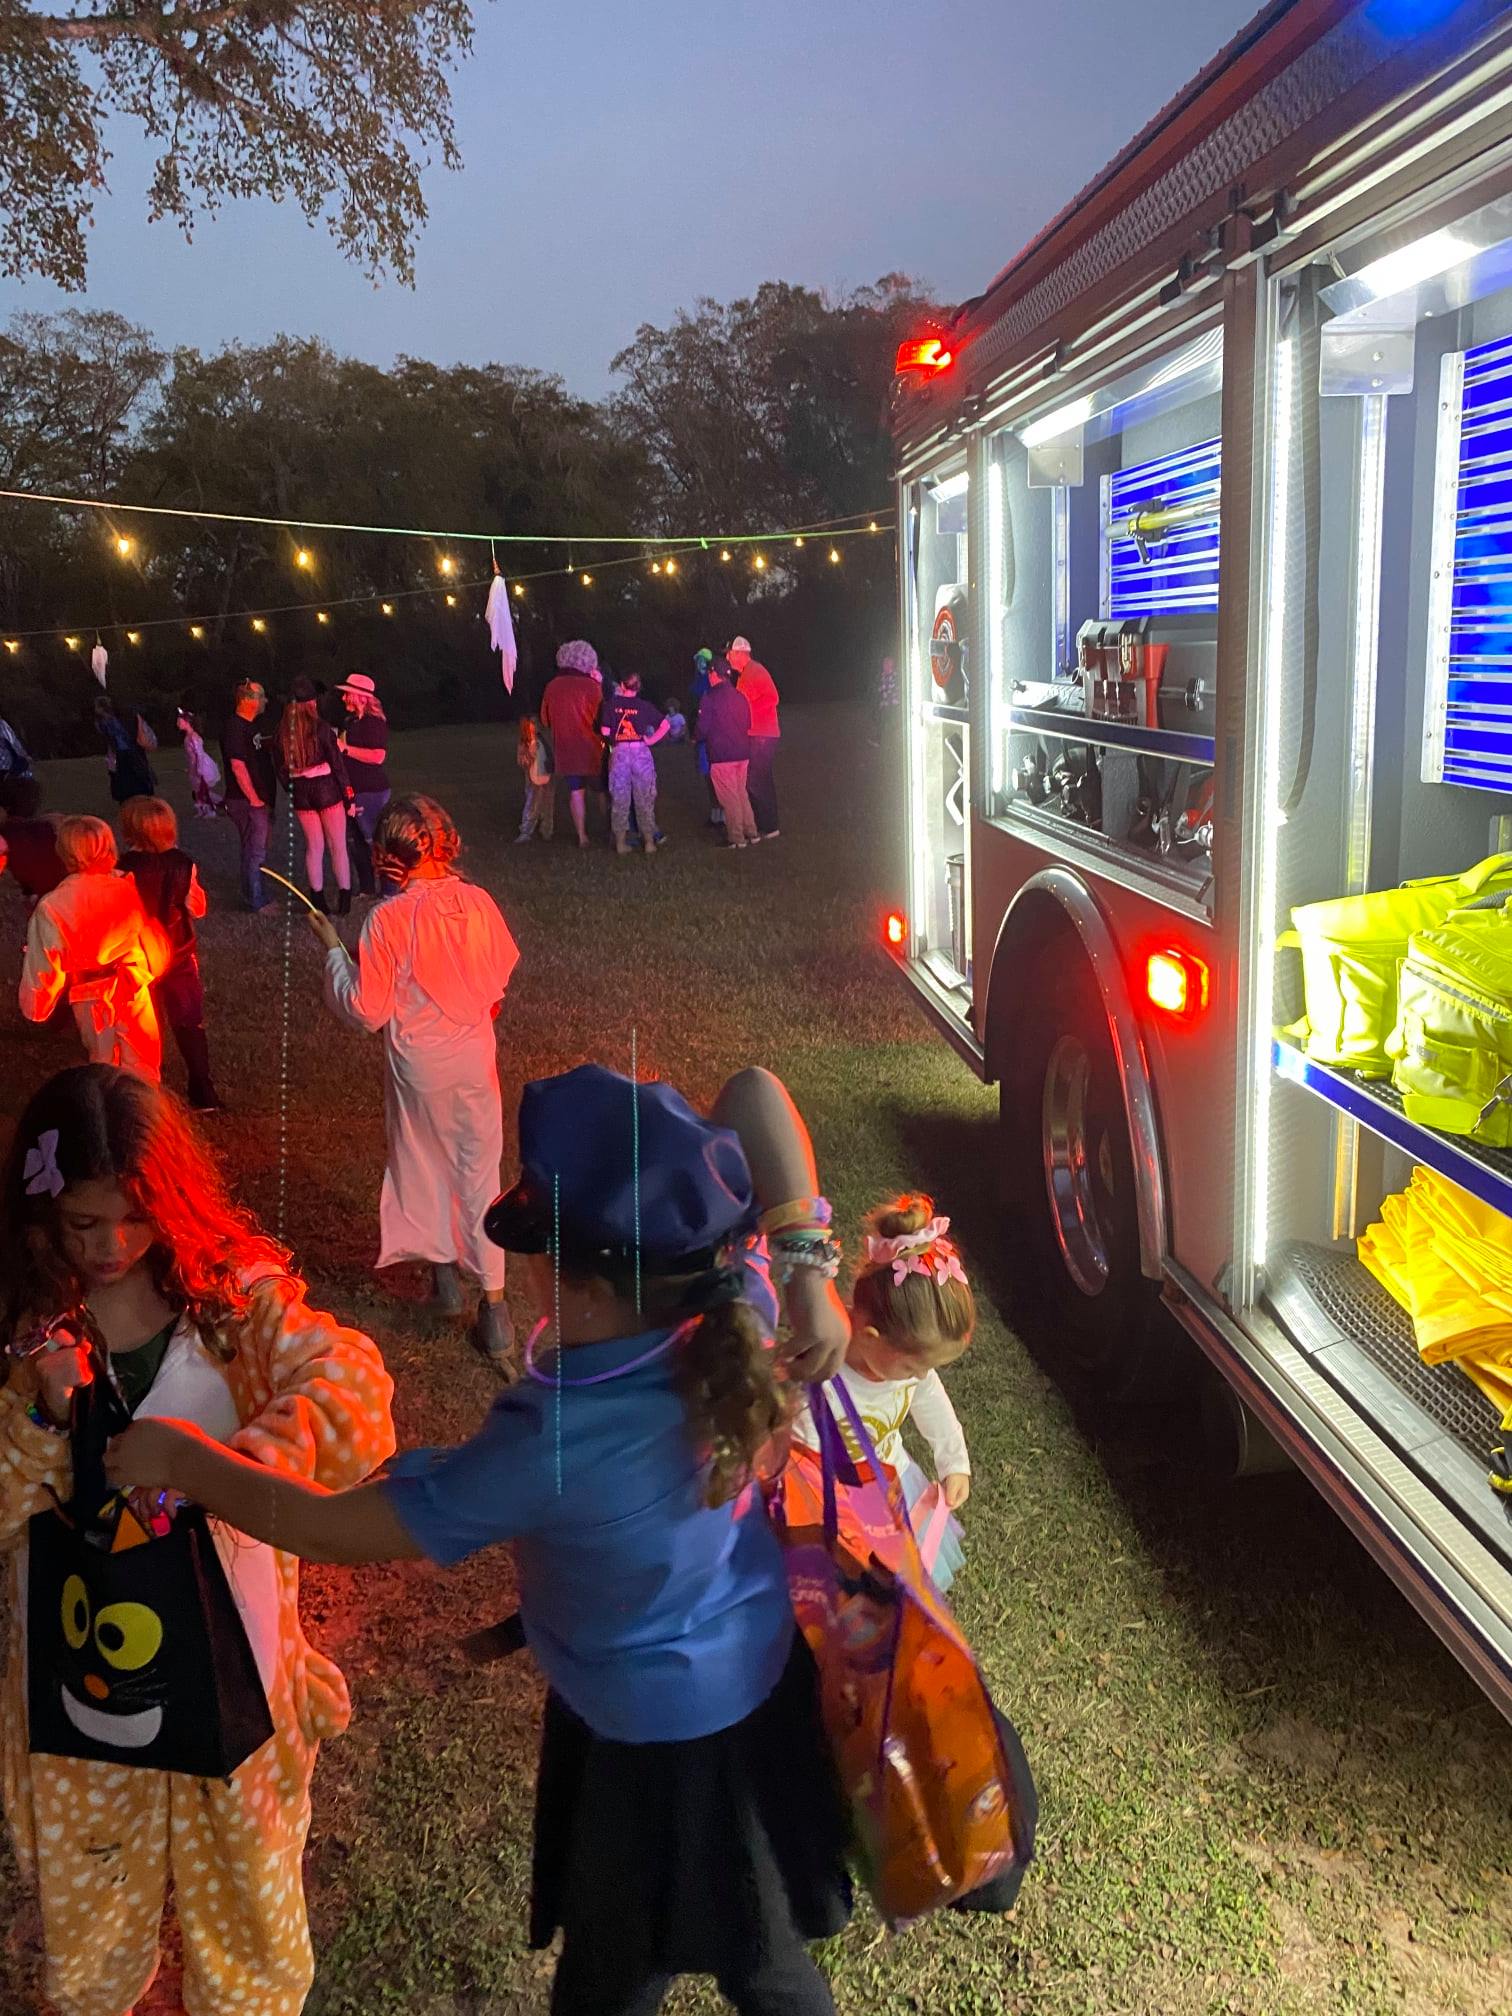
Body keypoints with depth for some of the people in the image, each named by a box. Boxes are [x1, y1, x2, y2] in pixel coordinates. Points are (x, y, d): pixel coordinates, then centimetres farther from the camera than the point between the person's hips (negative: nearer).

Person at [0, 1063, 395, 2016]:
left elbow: (353, 1386, -28)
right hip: (85, 1664, 1)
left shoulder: (234, 1290, -13)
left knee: (243, 1871, 20)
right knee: (93, 1890, 23)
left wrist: (241, 1450, -45)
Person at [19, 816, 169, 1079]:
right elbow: (149, 936, -1)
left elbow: (44, 966, -14)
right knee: (142, 1068, 18)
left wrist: (36, 1006, 2)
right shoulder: (125, 889, -15)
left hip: (92, 999, -1)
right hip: (134, 989, 2)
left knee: (105, 1062, 22)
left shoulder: (52, 907, -21)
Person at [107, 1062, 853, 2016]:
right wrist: (811, 1270, -29)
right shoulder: (728, 1304, -22)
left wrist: (180, 1460, -12)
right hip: (758, 1672, 6)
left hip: (668, 1739, -6)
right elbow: (756, 1092, -18)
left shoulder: (555, 1447, -37)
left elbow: (336, 1528, -25)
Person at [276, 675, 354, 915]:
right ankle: (344, 899, 5)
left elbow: (282, 768, 6)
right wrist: (349, 796, -3)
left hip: (300, 793, 4)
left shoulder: (283, 731, 1)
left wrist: (293, 792, 16)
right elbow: (337, 763, -10)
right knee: (338, 846, 5)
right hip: (326, 788, -4)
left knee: (313, 846, 13)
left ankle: (318, 901, 14)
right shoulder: (321, 727, -12)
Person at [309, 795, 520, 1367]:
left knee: (425, 1165, 21)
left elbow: (365, 1011, -16)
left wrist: (333, 949, -5)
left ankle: (444, 1268, 37)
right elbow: (502, 973, 6)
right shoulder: (478, 902, -10)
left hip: (418, 1066, -3)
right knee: (480, 1170, 11)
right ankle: (493, 1303, 12)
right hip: (476, 1057, 3)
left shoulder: (387, 921, -22)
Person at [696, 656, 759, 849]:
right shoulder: (741, 697, 6)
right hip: (742, 753, 6)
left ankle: (736, 838, 4)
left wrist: (697, 737, 8)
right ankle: (751, 833, 18)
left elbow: (702, 729, -13)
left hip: (721, 756, -6)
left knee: (729, 797, 1)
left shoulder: (709, 699, -13)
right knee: (741, 793, 17)